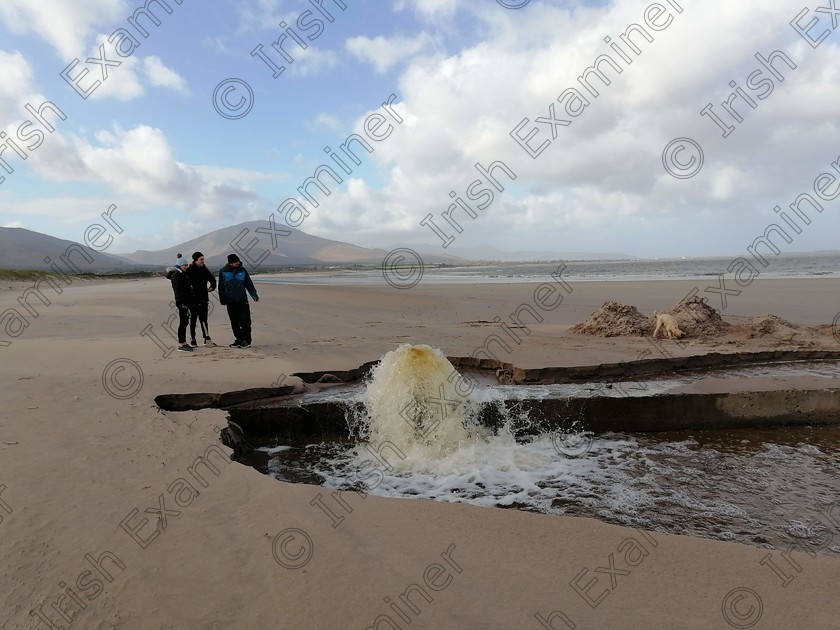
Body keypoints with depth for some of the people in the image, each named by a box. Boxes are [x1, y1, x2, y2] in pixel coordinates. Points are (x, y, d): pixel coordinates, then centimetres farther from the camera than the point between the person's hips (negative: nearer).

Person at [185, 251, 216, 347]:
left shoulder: (204, 270, 9)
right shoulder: (189, 271, -7)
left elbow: (212, 279, 26)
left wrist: (212, 287, 14)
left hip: (203, 299, 4)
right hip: (193, 299, -4)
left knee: (203, 318, 3)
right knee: (193, 319, 4)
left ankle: (207, 337, 6)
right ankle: (192, 340, 10)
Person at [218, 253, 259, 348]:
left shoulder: (242, 270, 4)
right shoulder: (223, 272, 3)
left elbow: (249, 284, 9)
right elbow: (221, 287, 8)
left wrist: (254, 296, 0)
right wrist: (223, 300, 5)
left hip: (242, 300, -1)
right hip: (230, 302, 1)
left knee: (245, 321, -7)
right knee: (234, 322, 6)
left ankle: (246, 340, -4)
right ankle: (238, 340, 15)